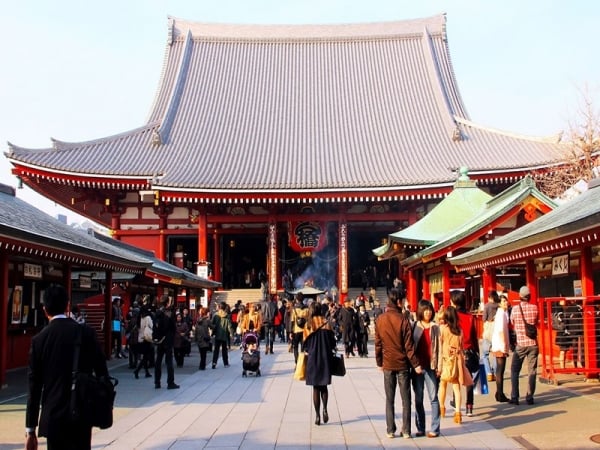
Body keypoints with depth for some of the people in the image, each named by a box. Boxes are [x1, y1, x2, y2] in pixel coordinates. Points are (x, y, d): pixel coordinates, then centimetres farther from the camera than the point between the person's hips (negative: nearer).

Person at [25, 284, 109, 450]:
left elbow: (34, 388, -3)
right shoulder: (86, 332, -4)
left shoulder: (39, 340, -5)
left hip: (54, 418, -1)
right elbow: (102, 372, -2)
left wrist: (30, 429, 3)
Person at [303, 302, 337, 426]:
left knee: (316, 388, 7)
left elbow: (306, 343, -2)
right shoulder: (326, 324, -3)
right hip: (326, 358, 1)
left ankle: (317, 415, 6)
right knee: (324, 386, 16)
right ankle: (325, 409, -4)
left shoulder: (308, 325, -6)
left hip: (312, 358, -1)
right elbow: (332, 342, -1)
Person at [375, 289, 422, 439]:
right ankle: (406, 431, 9)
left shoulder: (380, 319, -2)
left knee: (389, 399, 10)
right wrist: (416, 364, -7)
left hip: (388, 364, 3)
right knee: (405, 399, 7)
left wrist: (379, 362, 12)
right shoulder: (403, 320, -12)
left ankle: (390, 430, 11)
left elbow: (378, 343, 2)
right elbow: (409, 345, -13)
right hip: (403, 364, -3)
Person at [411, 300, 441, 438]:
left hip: (431, 367, -1)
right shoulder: (414, 326, 4)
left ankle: (435, 429, 3)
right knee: (418, 399, 7)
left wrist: (439, 366, -2)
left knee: (433, 398, -2)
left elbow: (439, 347, 3)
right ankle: (420, 428, 14)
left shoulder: (435, 327, 4)